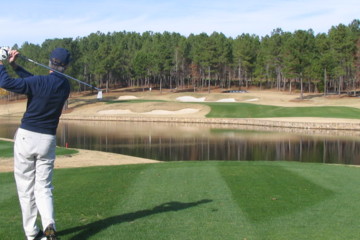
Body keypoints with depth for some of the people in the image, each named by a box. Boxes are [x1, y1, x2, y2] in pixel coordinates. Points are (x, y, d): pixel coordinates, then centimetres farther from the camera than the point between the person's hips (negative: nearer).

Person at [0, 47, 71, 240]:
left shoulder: (40, 82, -14)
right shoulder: (65, 86, 5)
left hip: (26, 137, -4)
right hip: (48, 140, 4)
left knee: (26, 188, 7)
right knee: (43, 188, 10)